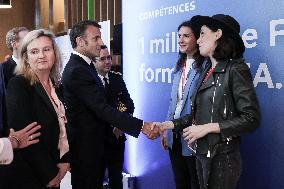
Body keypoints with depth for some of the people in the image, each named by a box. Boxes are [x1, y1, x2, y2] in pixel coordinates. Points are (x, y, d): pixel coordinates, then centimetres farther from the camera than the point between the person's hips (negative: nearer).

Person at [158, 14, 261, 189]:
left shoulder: (235, 69, -12)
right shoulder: (209, 72, 11)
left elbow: (251, 118, -17)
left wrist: (208, 128, -17)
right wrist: (171, 124, 5)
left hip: (222, 158, -7)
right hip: (202, 153, 7)